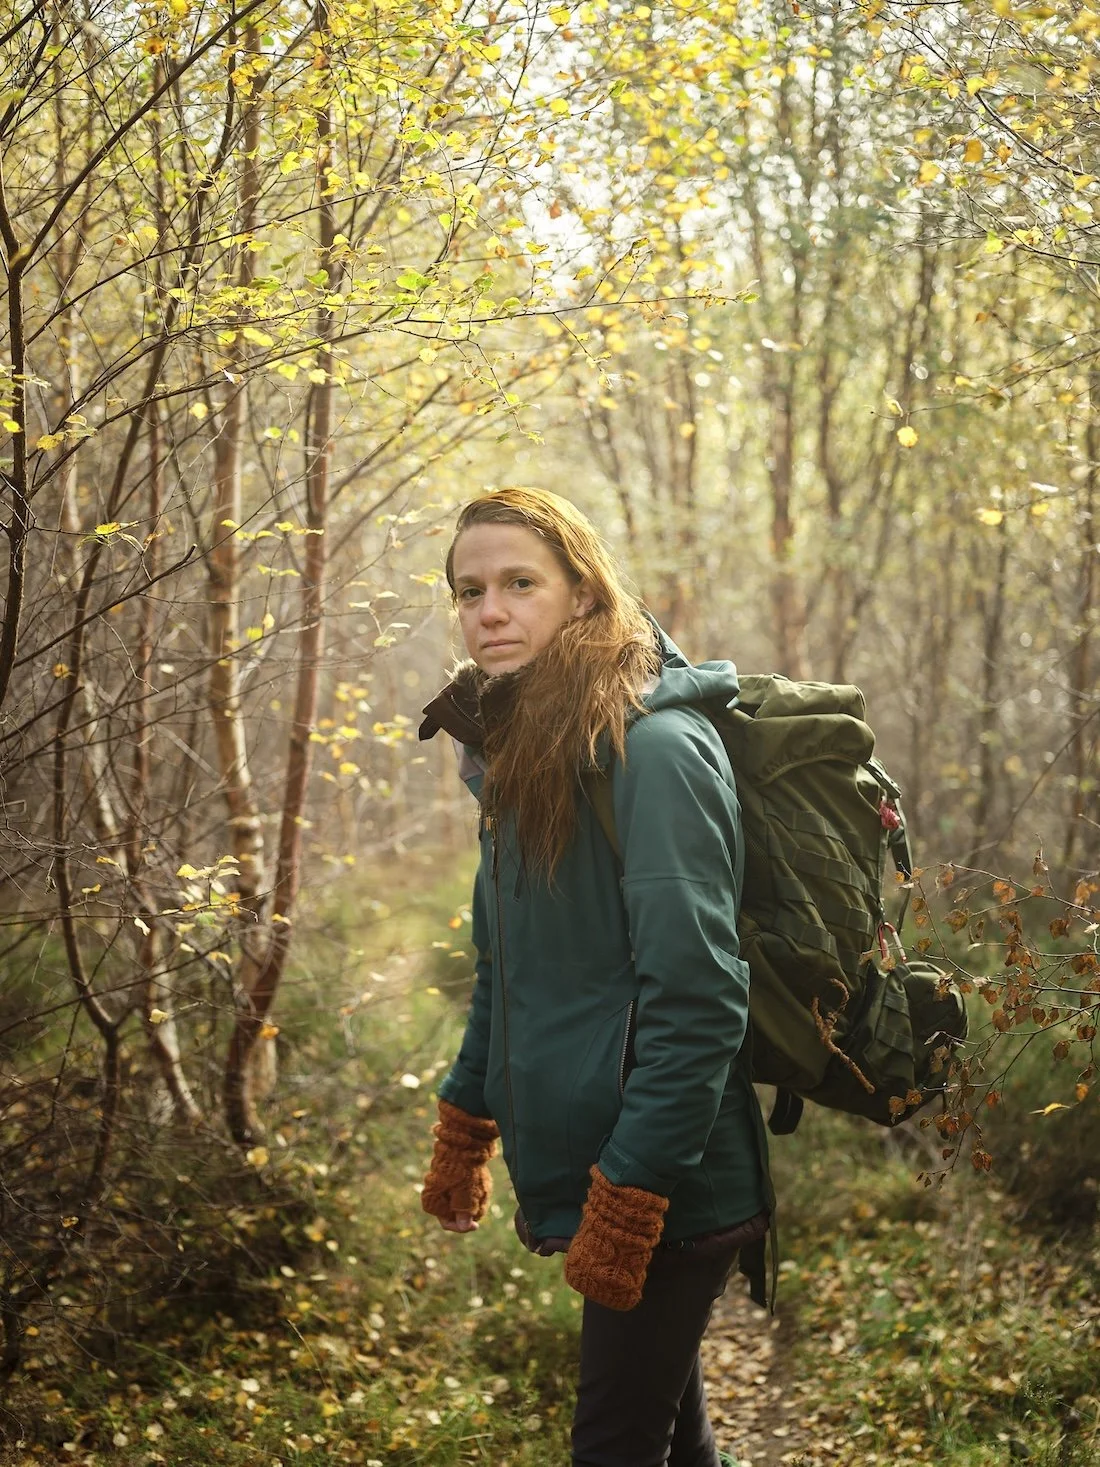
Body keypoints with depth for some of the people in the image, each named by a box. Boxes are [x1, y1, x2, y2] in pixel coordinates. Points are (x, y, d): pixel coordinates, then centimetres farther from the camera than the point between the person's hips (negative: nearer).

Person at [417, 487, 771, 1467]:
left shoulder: (652, 747, -18)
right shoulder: (524, 753, 10)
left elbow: (695, 998, -23)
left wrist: (626, 1202, -22)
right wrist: (462, 1139, 21)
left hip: (667, 1188, -8)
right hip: (581, 1168, 8)